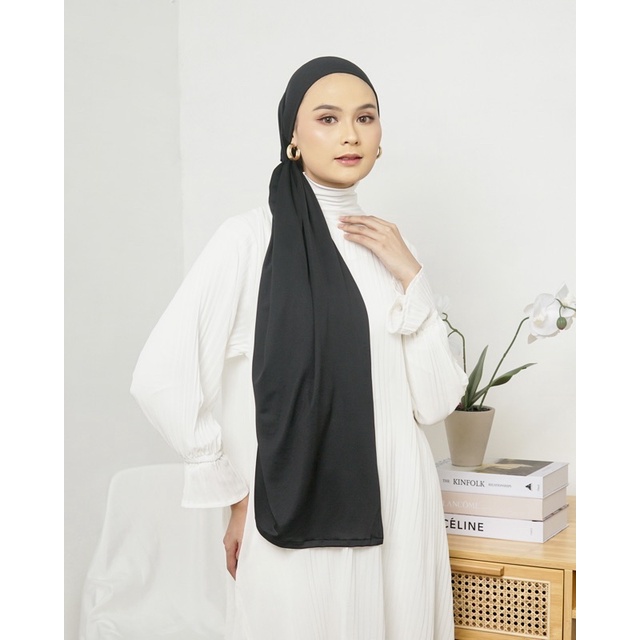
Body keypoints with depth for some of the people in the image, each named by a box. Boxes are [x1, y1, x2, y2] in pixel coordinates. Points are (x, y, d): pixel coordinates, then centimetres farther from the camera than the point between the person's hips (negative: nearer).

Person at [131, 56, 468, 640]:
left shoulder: (390, 247, 8)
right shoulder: (253, 237, -8)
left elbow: (436, 401, 3)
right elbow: (163, 377, -12)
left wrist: (410, 278, -6)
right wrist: (236, 493, -4)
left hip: (400, 508, 5)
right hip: (298, 520, -4)